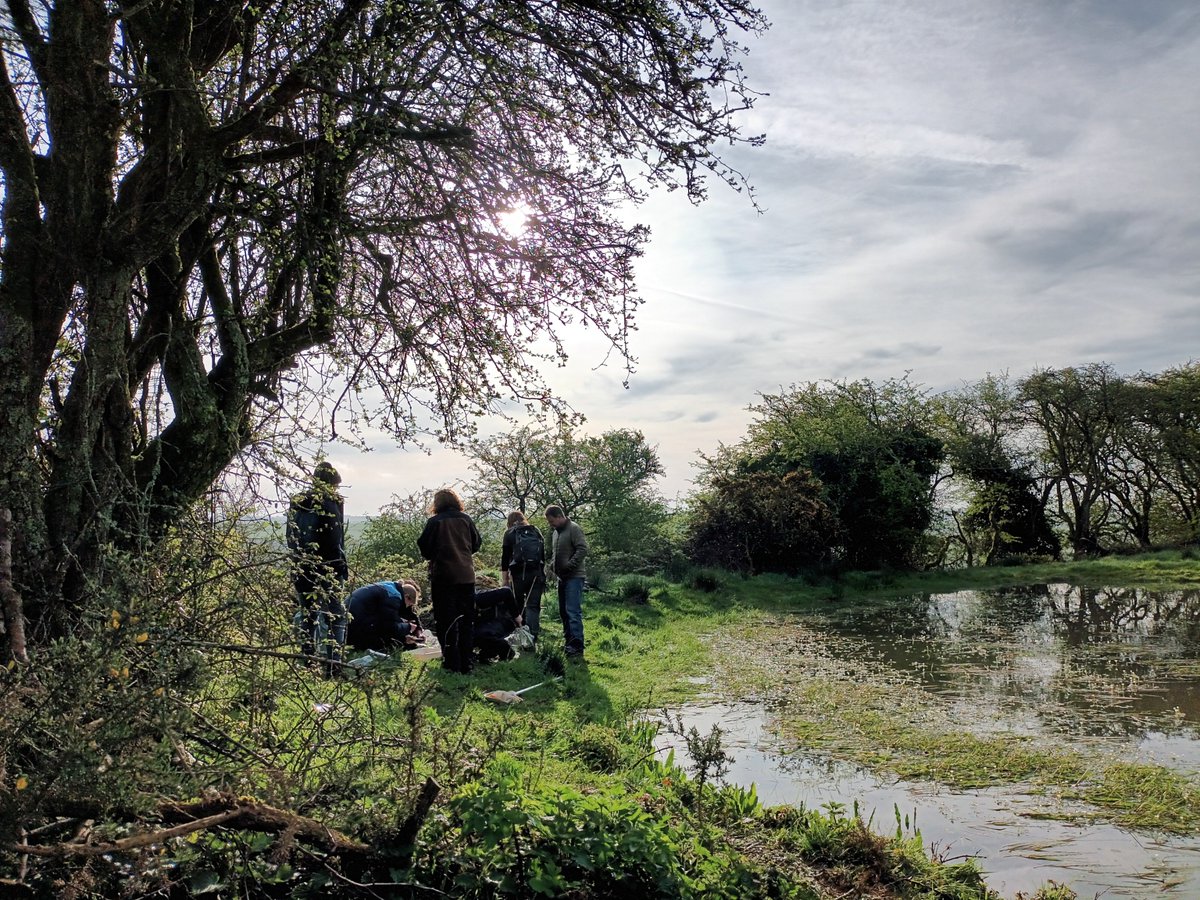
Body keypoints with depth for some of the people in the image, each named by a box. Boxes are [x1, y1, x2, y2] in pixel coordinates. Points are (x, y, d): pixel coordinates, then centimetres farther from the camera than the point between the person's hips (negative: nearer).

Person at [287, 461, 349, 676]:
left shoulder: (297, 502, 10)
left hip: (302, 568, 5)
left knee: (307, 614, 13)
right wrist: (342, 567, -6)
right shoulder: (333, 501, -8)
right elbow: (336, 539, -12)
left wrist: (298, 561, 18)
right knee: (334, 614, 2)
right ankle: (331, 662, -6)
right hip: (329, 567, -5)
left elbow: (291, 538, 12)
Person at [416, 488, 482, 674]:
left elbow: (424, 547, -5)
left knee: (446, 621, 3)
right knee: (467, 620, 11)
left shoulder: (435, 521, -8)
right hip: (466, 576, 3)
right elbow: (477, 543, 10)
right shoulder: (466, 519, 2)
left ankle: (452, 664, 3)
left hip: (443, 576, -3)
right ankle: (466, 663, 13)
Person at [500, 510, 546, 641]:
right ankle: (533, 636, -12)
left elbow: (505, 557, 2)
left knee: (518, 605, 11)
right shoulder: (536, 531, 15)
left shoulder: (510, 533, 6)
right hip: (537, 573, 2)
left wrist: (505, 578, 6)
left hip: (519, 573, -2)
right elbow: (543, 554, 14)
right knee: (534, 606, 0)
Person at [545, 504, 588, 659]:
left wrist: (568, 565, -20)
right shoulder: (556, 532, 16)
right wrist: (554, 567, 9)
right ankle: (569, 643, 20)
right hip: (562, 577, 9)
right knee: (563, 611, 12)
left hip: (574, 577, -9)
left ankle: (577, 647, -11)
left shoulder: (573, 529, -10)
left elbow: (583, 549, -19)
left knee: (573, 612, -12)